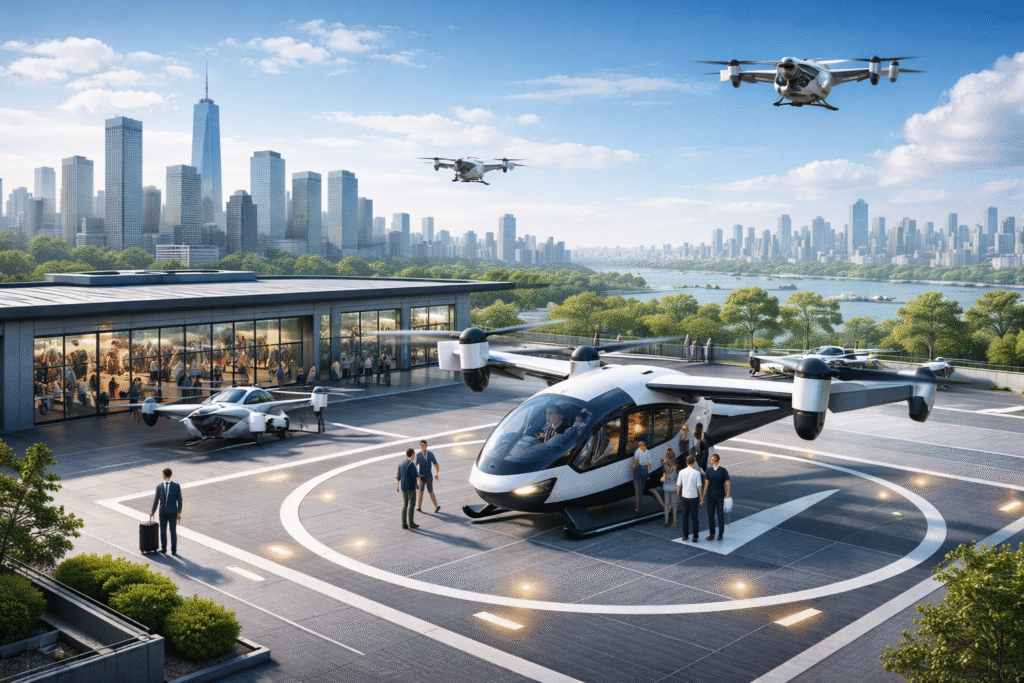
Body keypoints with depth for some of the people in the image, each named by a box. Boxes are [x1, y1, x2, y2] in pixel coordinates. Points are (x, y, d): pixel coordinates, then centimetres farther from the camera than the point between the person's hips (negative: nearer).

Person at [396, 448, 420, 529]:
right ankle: (411, 523, 3)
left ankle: (404, 524, 9)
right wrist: (417, 479, 3)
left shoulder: (401, 464, 7)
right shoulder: (412, 464, -16)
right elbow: (414, 477, -19)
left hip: (403, 487, 7)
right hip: (410, 487, -7)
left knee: (404, 505, 9)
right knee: (411, 504, 1)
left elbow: (399, 477, 9)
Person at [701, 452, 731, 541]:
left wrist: (728, 497, -12)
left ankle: (721, 534, 15)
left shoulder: (723, 471, -6)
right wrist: (703, 497, 7)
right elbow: (706, 484, 9)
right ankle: (711, 534, 15)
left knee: (720, 516, 3)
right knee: (710, 515, 6)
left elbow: (727, 484, -5)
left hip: (720, 497, -3)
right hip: (710, 497, 3)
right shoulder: (709, 470, 5)